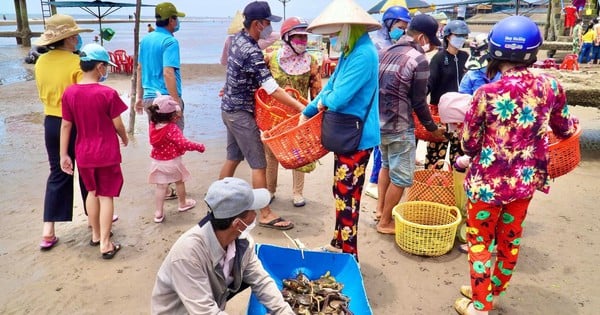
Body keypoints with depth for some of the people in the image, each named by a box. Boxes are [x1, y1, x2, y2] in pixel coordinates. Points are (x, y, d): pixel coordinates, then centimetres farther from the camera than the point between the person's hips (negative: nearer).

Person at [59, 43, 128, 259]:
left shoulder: (69, 93, -4)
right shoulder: (108, 93, -16)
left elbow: (66, 126, -1)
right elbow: (118, 125, -9)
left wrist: (64, 155, 6)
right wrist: (125, 139, 12)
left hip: (84, 154, 4)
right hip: (107, 153, -4)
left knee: (92, 191, 22)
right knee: (106, 196, 5)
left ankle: (96, 234, 35)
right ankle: (105, 244, 7)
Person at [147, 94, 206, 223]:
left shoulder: (153, 125, -4)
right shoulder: (172, 128, -23)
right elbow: (184, 143, -27)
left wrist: (173, 119, 11)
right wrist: (199, 147, -17)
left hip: (158, 162, 4)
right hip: (172, 161, -4)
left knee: (160, 186, 6)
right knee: (179, 182, 19)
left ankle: (159, 212, 5)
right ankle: (183, 203, 39)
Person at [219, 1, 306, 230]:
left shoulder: (238, 38, 5)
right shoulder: (252, 52, -23)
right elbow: (272, 89, -29)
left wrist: (265, 59, 8)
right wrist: (300, 106, -29)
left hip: (230, 108, 9)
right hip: (241, 113, -9)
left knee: (233, 157, 19)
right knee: (258, 164, -4)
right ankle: (265, 214, 3)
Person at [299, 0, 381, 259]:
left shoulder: (364, 54, -19)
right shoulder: (350, 52, 14)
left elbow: (340, 96, -24)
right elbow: (331, 85, 20)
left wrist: (323, 102, -2)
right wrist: (307, 113, 18)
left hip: (357, 137, -10)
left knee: (347, 196, -2)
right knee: (341, 192, 18)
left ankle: (348, 254, 12)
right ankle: (339, 243, 33)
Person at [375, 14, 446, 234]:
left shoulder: (388, 52, 7)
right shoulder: (418, 59, -15)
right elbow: (418, 102, -12)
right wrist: (432, 128, 2)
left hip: (380, 121, 8)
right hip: (399, 127, -8)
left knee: (387, 165, 26)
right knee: (401, 176, 5)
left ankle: (380, 208, 35)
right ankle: (386, 222, 15)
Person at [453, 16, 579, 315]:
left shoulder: (487, 93, -19)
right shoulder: (550, 86, -6)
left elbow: (469, 144, -9)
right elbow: (564, 130, 12)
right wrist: (573, 122, 36)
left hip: (489, 179, -5)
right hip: (526, 178, 5)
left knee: (480, 239, 13)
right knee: (510, 237, 22)